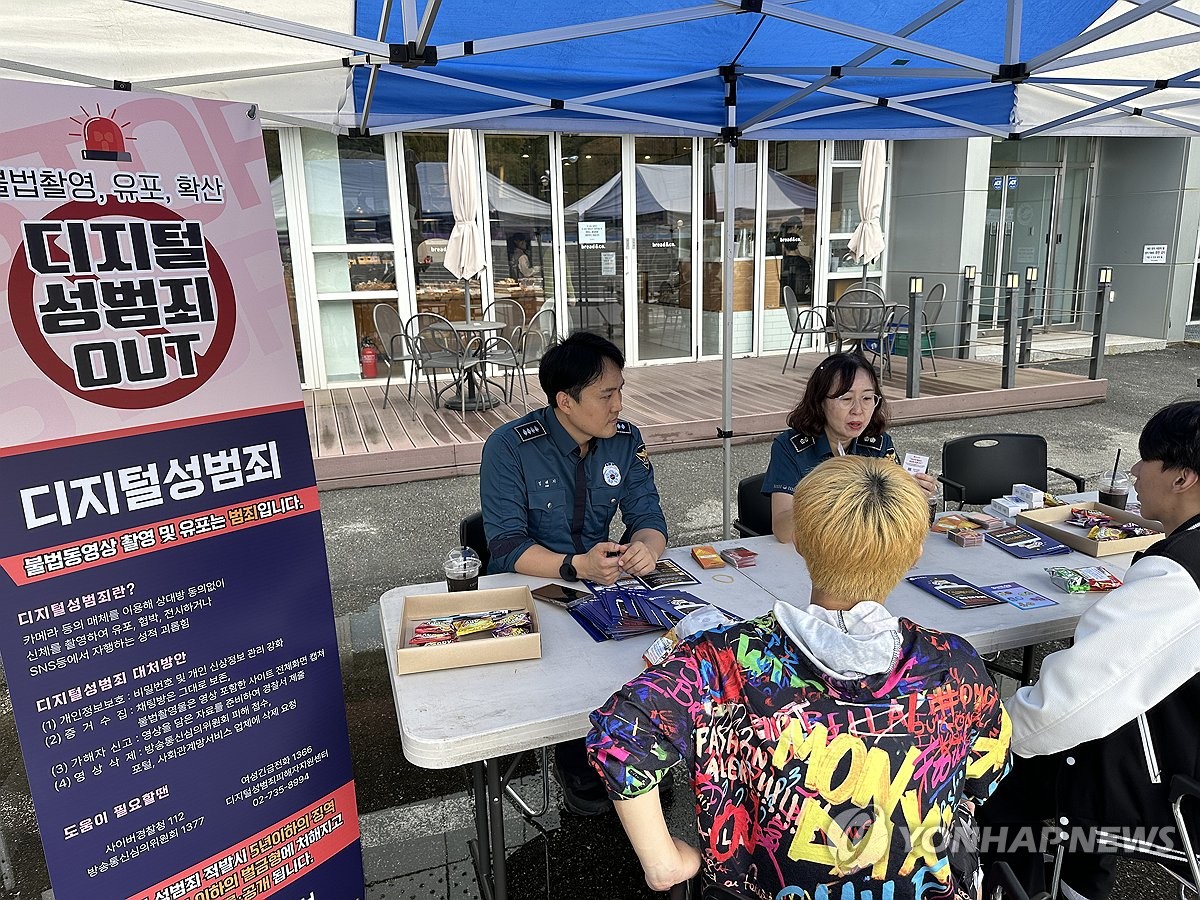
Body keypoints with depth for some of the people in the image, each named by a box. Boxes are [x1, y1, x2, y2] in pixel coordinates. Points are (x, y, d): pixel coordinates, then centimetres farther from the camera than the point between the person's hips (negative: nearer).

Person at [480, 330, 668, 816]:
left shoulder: (626, 439, -2)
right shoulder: (509, 448, -16)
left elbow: (647, 515, -2)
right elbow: (507, 546, -20)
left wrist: (645, 545, -28)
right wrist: (577, 566, -37)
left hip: (603, 580, 4)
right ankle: (574, 761, 1)